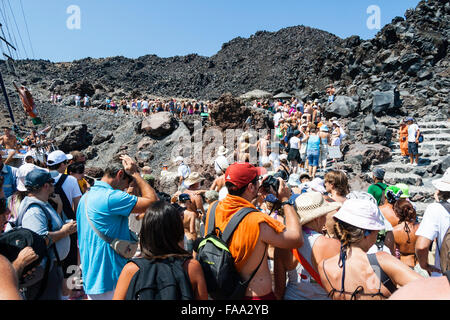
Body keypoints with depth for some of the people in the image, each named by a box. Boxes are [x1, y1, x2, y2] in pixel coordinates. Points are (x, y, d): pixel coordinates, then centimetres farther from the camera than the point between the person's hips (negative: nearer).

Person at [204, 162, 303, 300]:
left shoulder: (214, 209, -10)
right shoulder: (258, 222, -31)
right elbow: (297, 239, -20)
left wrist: (258, 192, 8)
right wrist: (285, 200, -14)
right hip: (257, 293, -5)